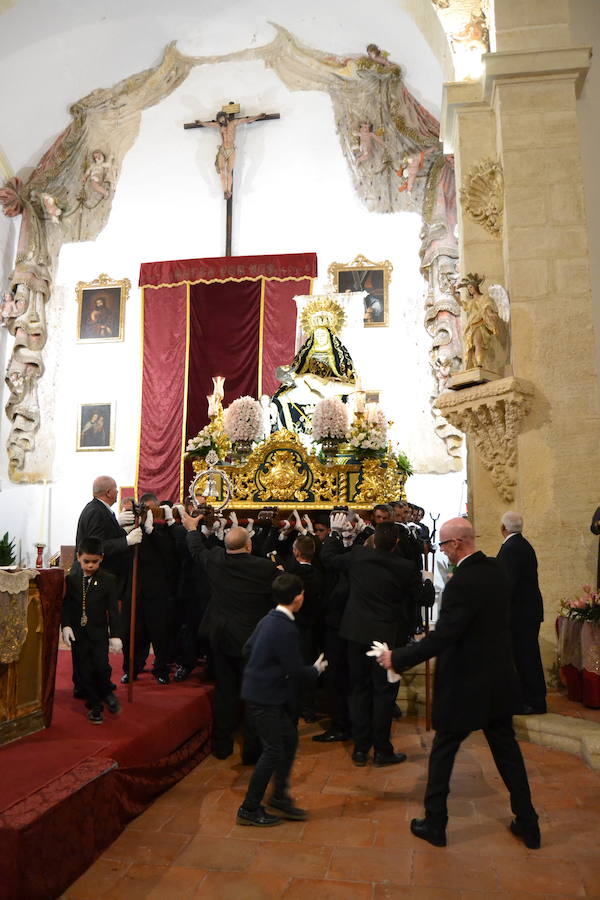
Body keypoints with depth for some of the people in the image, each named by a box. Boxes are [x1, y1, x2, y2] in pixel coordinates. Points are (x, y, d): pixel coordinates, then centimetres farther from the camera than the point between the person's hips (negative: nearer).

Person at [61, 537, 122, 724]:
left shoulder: (109, 580, -3)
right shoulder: (71, 579, 2)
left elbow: (113, 609, -4)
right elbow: (66, 605, 3)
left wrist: (115, 635, -8)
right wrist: (65, 626, -12)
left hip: (99, 632, -2)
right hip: (77, 633, 2)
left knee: (101, 665, -14)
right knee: (83, 670, 5)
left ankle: (106, 693, 16)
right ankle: (94, 705, 20)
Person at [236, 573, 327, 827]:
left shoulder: (268, 620, 4)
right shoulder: (286, 629, -24)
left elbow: (247, 648, 15)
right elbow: (296, 670, -21)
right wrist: (316, 669, -3)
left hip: (257, 690, 9)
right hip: (265, 697, -9)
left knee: (290, 738, 17)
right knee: (273, 751, 2)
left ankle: (280, 795, 29)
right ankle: (249, 810, 14)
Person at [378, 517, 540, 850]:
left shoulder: (462, 583, -27)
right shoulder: (496, 570, -1)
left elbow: (442, 638, -28)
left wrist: (397, 657, -20)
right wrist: (443, 630, 16)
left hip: (465, 685, -7)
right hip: (500, 681, 8)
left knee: (443, 752, 11)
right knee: (507, 749, 21)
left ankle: (434, 824, 24)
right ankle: (528, 825, 32)